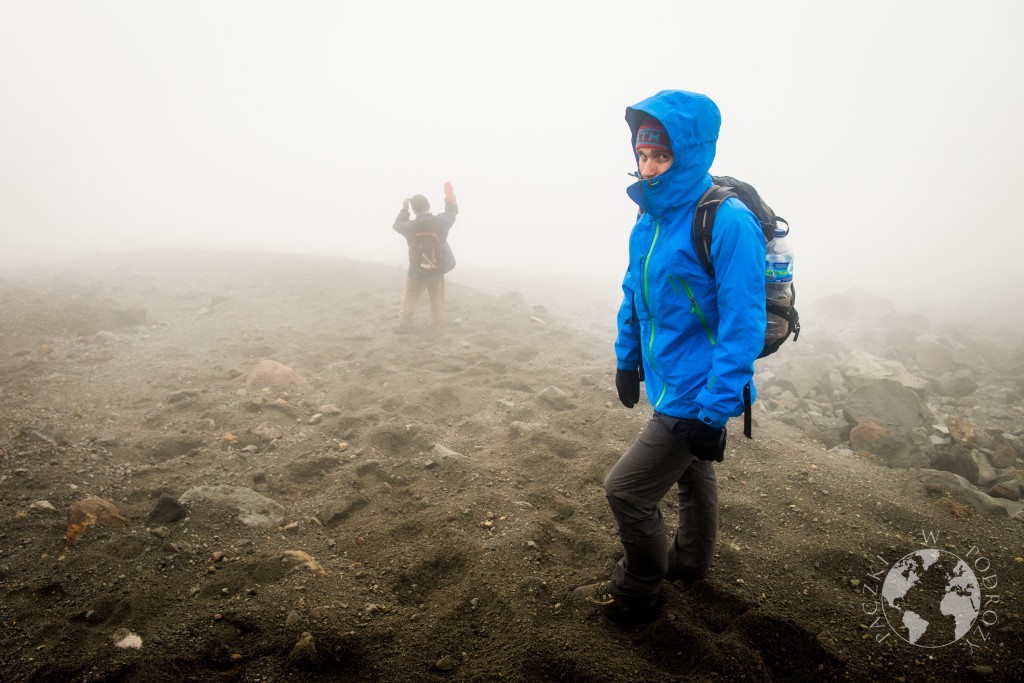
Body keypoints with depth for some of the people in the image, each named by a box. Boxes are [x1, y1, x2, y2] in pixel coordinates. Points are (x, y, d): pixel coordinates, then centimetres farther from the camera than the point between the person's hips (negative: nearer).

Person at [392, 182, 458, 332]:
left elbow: (398, 225, 8)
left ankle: (404, 323, 17)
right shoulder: (440, 221, -15)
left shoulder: (410, 227, -17)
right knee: (437, 297, 18)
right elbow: (452, 211, 7)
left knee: (410, 297, 15)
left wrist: (404, 209, 14)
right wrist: (450, 195, 14)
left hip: (417, 270, -1)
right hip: (438, 268, 1)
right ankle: (436, 323, 25)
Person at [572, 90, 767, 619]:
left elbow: (742, 327, -25)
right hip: (669, 384, 8)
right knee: (693, 474, 27)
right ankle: (690, 563, 50)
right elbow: (634, 296, 13)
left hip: (696, 397, -8)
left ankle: (635, 593, 22)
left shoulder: (728, 223, -25)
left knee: (626, 491, -2)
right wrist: (627, 359, 17)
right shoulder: (649, 220, 1)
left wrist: (714, 411, -25)